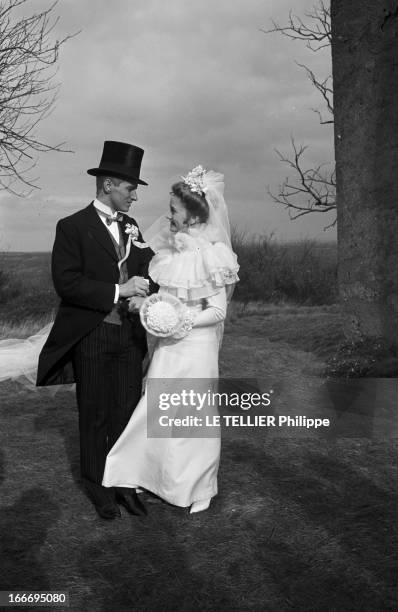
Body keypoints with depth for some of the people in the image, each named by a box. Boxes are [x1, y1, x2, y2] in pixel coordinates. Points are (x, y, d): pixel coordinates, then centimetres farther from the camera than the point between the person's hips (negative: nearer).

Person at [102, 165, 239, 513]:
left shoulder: (211, 254, -15)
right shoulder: (170, 247, 5)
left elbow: (218, 311, -14)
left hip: (195, 344, -6)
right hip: (168, 345, 6)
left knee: (192, 414, 6)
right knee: (158, 411, 12)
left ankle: (199, 488, 26)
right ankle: (158, 478, 30)